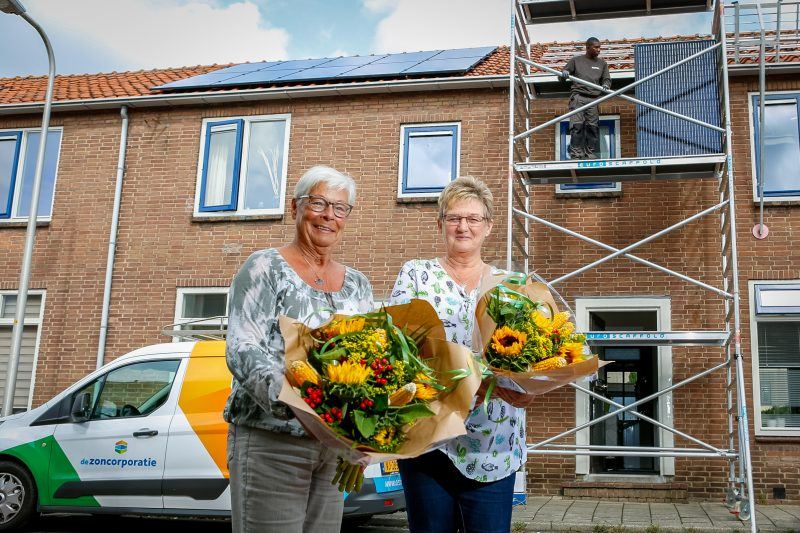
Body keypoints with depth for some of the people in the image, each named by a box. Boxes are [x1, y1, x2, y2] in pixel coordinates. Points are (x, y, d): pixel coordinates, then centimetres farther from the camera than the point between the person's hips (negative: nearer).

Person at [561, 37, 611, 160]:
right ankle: (576, 155, -15)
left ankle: (592, 156, -1)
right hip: (577, 96, -2)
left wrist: (605, 85, -7)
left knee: (593, 127, -6)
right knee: (577, 125, -15)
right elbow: (563, 74, 16)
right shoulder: (576, 61, 16)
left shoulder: (602, 64, 21)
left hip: (593, 99, 2)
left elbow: (607, 79, 18)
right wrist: (564, 74, -9)